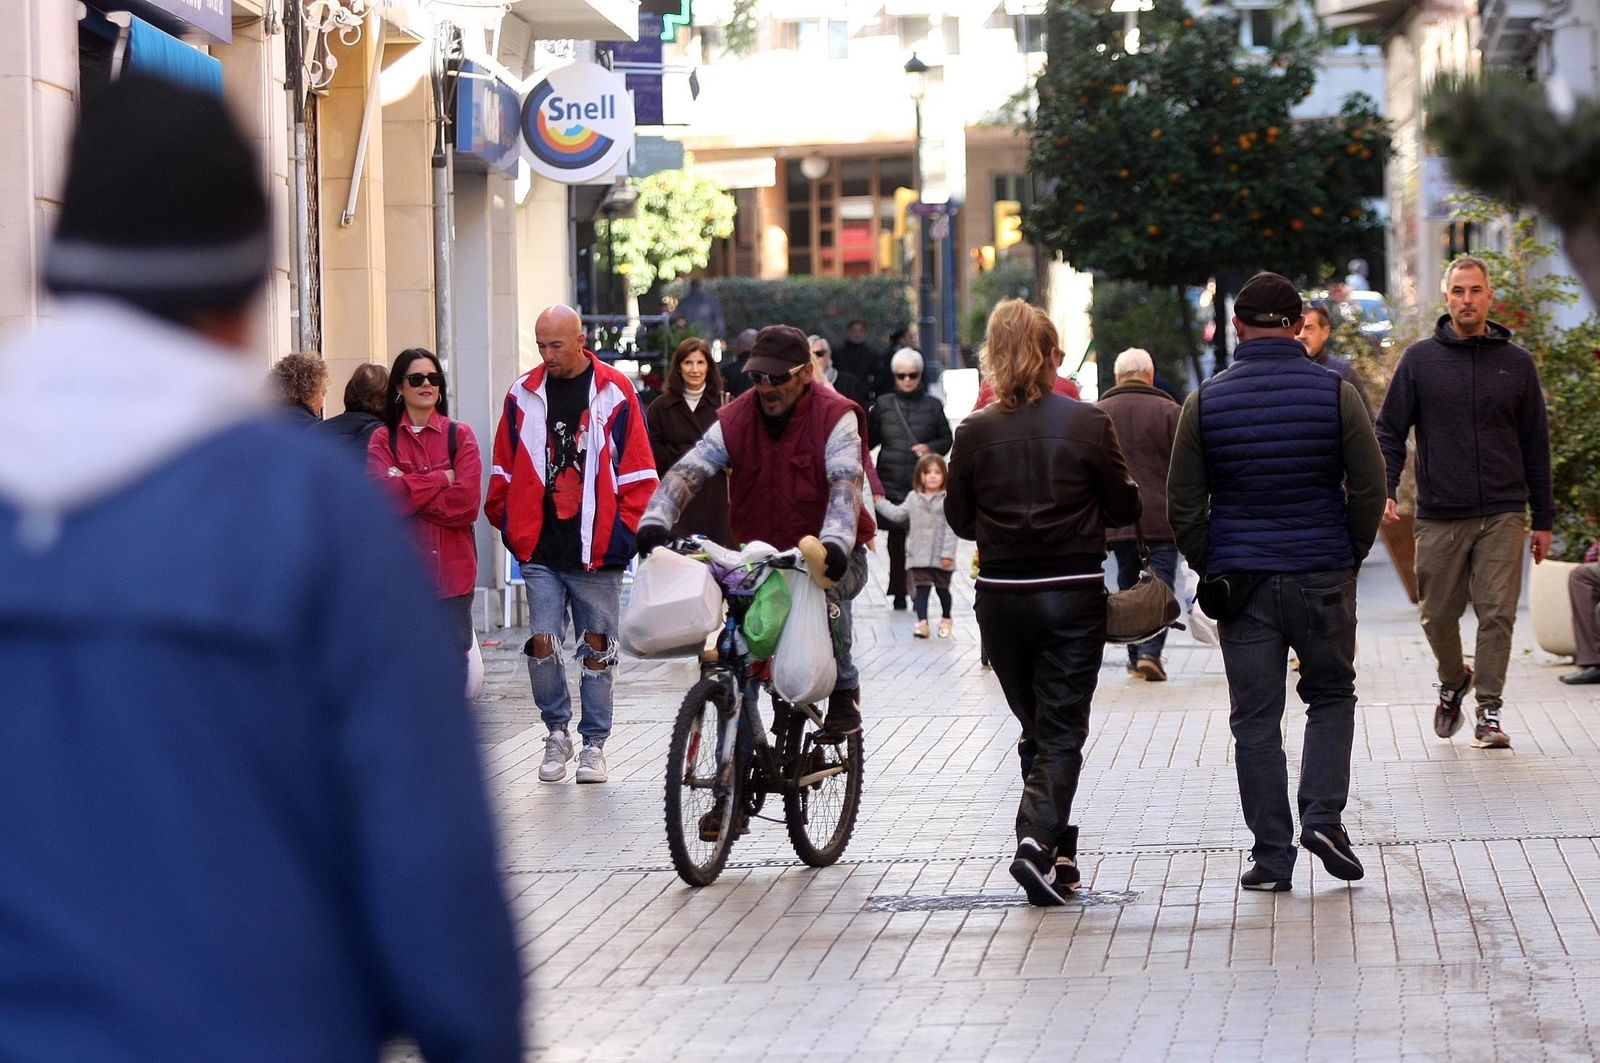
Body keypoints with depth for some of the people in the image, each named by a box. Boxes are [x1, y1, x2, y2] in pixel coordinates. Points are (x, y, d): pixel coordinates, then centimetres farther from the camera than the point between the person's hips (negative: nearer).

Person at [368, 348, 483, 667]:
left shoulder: (461, 435, 6)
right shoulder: (382, 440, 6)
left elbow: (467, 500, -7)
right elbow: (384, 495, -10)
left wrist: (410, 491, -8)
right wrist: (442, 478, -7)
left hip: (452, 569, 0)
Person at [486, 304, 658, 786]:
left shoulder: (614, 393, -1)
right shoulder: (523, 394, 7)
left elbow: (638, 473, 0)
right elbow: (505, 467, 14)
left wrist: (624, 530, -5)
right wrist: (508, 523, 9)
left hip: (597, 549, -2)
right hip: (539, 550, 2)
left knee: (597, 648, 5)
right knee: (542, 643, -4)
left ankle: (594, 743, 16)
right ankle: (557, 732, 14)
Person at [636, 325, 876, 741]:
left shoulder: (836, 417, -12)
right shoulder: (735, 419, -1)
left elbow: (845, 483, -26)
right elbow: (688, 471, -11)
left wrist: (835, 543, -44)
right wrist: (656, 520, -30)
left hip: (833, 555, -4)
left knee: (826, 590, -35)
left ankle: (844, 690, -12)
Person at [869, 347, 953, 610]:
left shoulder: (932, 405, 6)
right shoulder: (883, 404, 8)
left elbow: (946, 439, 13)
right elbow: (870, 438, 13)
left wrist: (931, 448, -8)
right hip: (891, 482, 1)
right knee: (896, 538, 0)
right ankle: (899, 592, 7)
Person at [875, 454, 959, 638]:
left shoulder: (947, 499, -7)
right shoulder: (913, 498, 8)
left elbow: (951, 528, -10)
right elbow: (898, 514, 17)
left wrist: (948, 552, -16)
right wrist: (880, 502, 19)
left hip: (940, 557, -3)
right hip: (918, 555, 3)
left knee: (942, 588, 11)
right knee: (920, 588, -4)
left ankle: (946, 619, 30)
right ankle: (922, 622, -7)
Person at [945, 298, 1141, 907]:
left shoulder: (975, 433, -4)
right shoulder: (1089, 424, -8)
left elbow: (959, 520, 5)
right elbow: (1124, 508, 0)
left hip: (1001, 599, 2)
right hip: (1074, 595, -2)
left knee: (1035, 725, 18)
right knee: (1063, 730, 1)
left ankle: (1056, 853, 22)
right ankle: (1040, 839, -19)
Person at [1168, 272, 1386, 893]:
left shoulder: (1205, 401, -2)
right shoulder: (1336, 393, -4)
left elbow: (1183, 504, 0)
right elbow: (1369, 489, -3)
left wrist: (1208, 568, 12)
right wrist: (1350, 556, 11)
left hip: (1239, 579, 0)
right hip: (1323, 577, 0)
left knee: (1255, 719, 5)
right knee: (1331, 696, 17)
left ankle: (1272, 857, 5)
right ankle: (1324, 816, 0)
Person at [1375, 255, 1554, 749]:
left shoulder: (1516, 363, 7)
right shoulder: (1420, 360, 4)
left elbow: (1536, 445, 11)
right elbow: (1389, 430, 4)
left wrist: (1543, 519, 10)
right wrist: (1384, 489, -12)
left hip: (1503, 514, 0)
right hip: (1439, 516, 0)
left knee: (1497, 614, -6)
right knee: (1438, 615, 7)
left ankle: (1489, 711, 1)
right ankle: (1453, 682, 33)